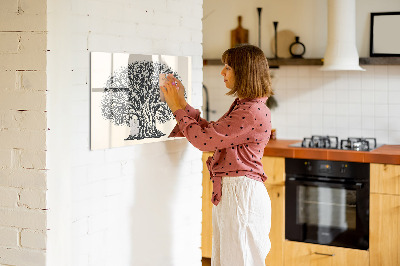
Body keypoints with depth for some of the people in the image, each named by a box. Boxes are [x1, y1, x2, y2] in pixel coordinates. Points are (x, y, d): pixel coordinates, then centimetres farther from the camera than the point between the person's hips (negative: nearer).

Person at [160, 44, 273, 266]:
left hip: (242, 193, -10)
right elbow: (210, 132, 16)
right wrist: (182, 102, 14)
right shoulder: (242, 106, 14)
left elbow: (204, 139, -19)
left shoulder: (253, 112, -19)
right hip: (228, 192, 10)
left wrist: (177, 108, -7)